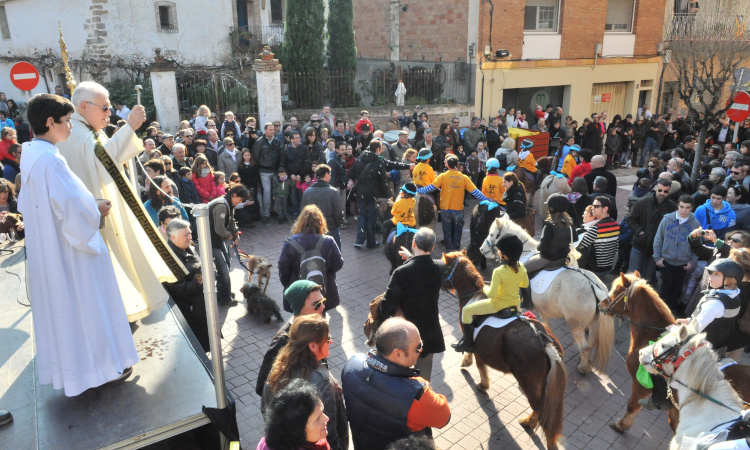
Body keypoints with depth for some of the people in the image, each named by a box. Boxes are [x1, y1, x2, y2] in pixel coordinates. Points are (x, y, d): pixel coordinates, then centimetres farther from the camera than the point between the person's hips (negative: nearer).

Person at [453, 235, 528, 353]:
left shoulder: (498, 272, -29)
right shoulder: (521, 267, -9)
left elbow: (491, 294, -28)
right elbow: (525, 284, 7)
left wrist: (485, 288, -9)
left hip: (498, 305, -7)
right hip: (515, 305, 7)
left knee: (466, 310, 4)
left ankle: (467, 343, 10)